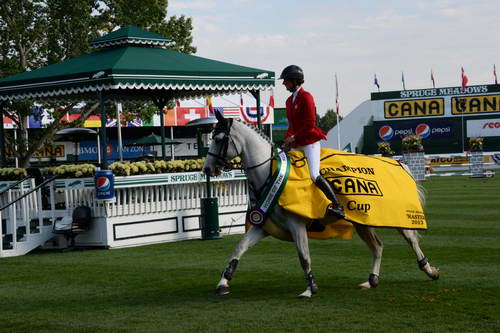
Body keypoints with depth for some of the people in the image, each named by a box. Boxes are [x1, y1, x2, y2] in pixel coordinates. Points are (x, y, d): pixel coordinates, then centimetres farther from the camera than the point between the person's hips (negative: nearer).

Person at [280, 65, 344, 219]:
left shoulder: (305, 97, -9)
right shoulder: (290, 100, 16)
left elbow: (310, 124, -16)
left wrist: (294, 137, -15)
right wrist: (287, 139, 5)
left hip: (310, 141, -9)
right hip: (296, 144, 9)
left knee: (315, 175, -19)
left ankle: (337, 206, -16)